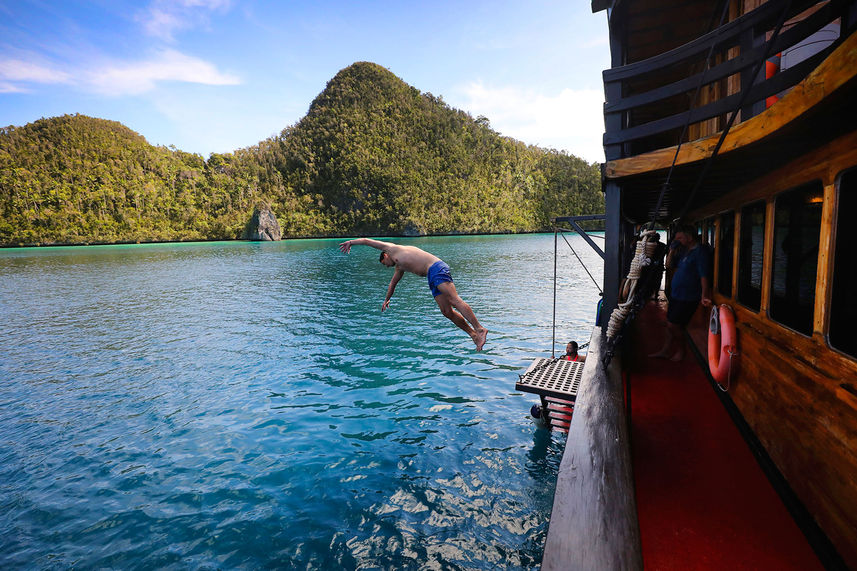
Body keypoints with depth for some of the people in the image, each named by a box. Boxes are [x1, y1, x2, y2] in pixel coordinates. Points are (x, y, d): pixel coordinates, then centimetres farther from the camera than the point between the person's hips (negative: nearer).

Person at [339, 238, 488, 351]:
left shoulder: (392, 248, 10)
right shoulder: (399, 267, 32)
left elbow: (366, 240, 18)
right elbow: (393, 283, 47)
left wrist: (350, 242, 34)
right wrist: (386, 299, 60)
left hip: (437, 268, -9)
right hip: (433, 278, 9)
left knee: (455, 301, -19)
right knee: (447, 311, 0)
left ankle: (480, 330, -23)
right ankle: (473, 334, 0)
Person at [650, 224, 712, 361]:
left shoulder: (701, 251, -15)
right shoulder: (685, 251, 14)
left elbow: (704, 275, -27)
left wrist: (704, 295, -36)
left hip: (687, 298, -9)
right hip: (676, 295, 9)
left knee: (673, 325, -4)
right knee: (670, 324, 14)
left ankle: (680, 351, 15)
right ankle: (665, 351, 24)